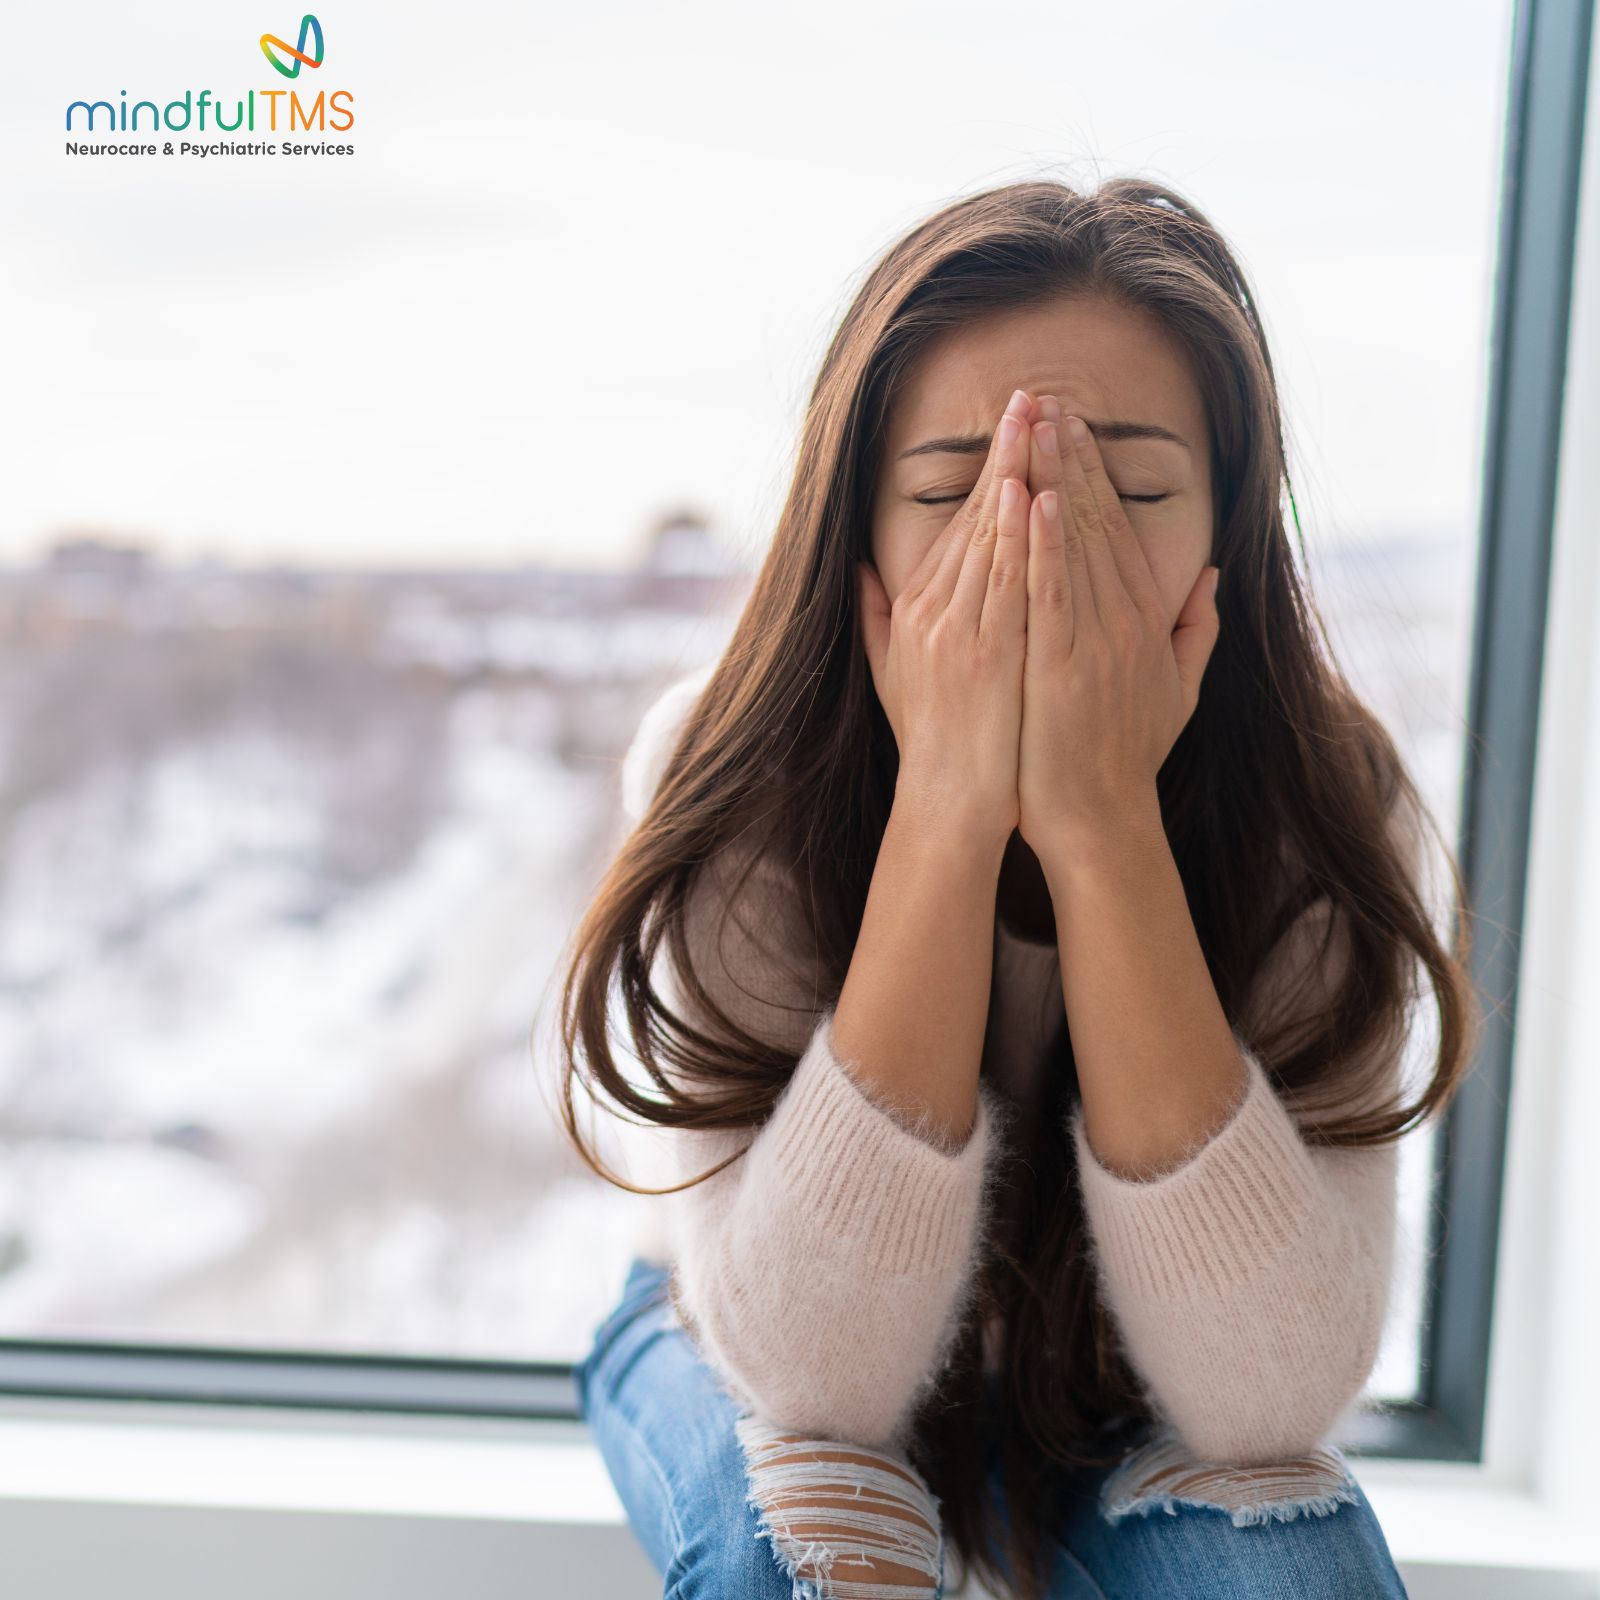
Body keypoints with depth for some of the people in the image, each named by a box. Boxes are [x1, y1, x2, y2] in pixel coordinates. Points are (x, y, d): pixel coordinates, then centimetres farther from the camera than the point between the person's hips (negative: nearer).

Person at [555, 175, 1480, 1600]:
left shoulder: (1326, 805, -23)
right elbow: (816, 1370, -32)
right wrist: (945, 808, -41)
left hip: (1121, 1385, 3)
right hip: (754, 1357, -2)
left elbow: (1277, 1392, -31)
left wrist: (1105, 821, -40)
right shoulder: (732, 781, -26)